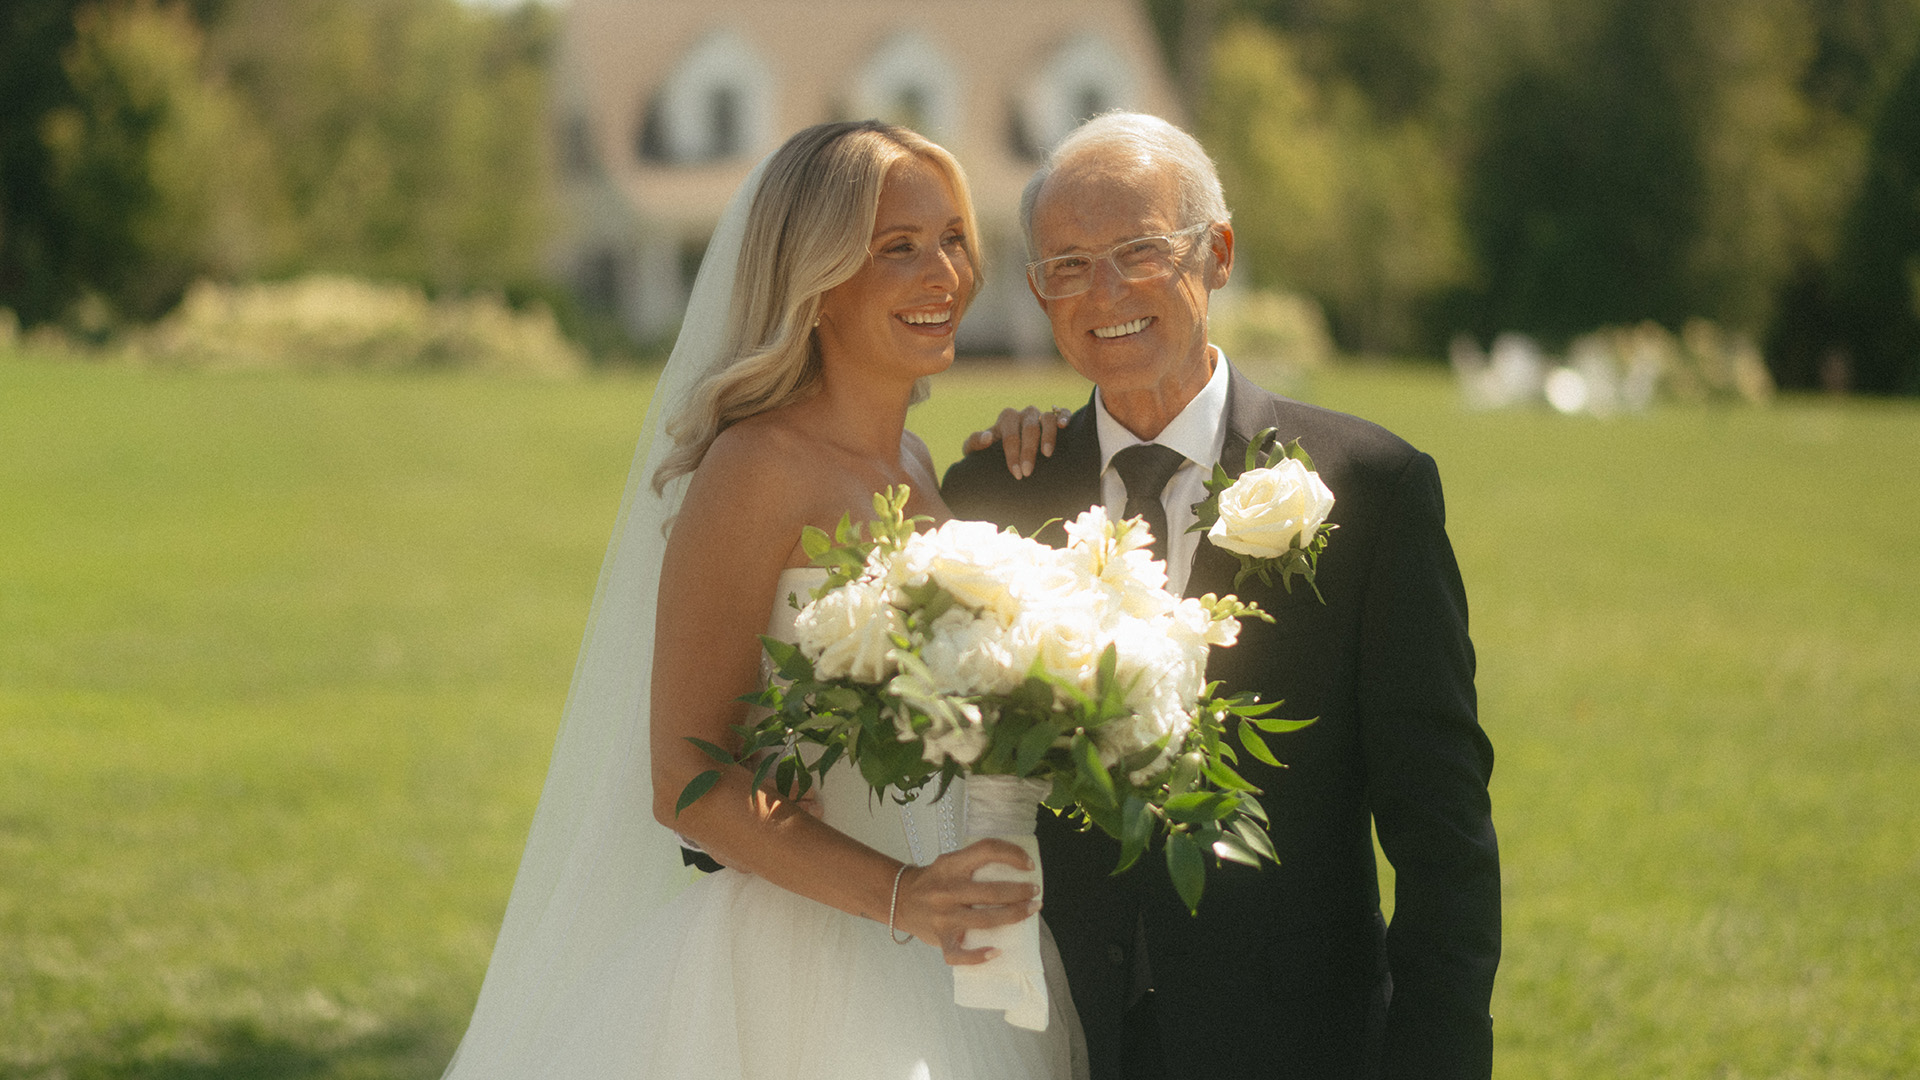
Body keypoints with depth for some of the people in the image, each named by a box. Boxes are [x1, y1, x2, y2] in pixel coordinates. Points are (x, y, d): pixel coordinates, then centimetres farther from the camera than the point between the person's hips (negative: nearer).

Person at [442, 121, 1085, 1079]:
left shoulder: (913, 463, 10)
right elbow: (686, 783, -17)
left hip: (940, 971, 8)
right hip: (794, 982, -8)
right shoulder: (757, 468, -14)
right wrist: (898, 894, -28)